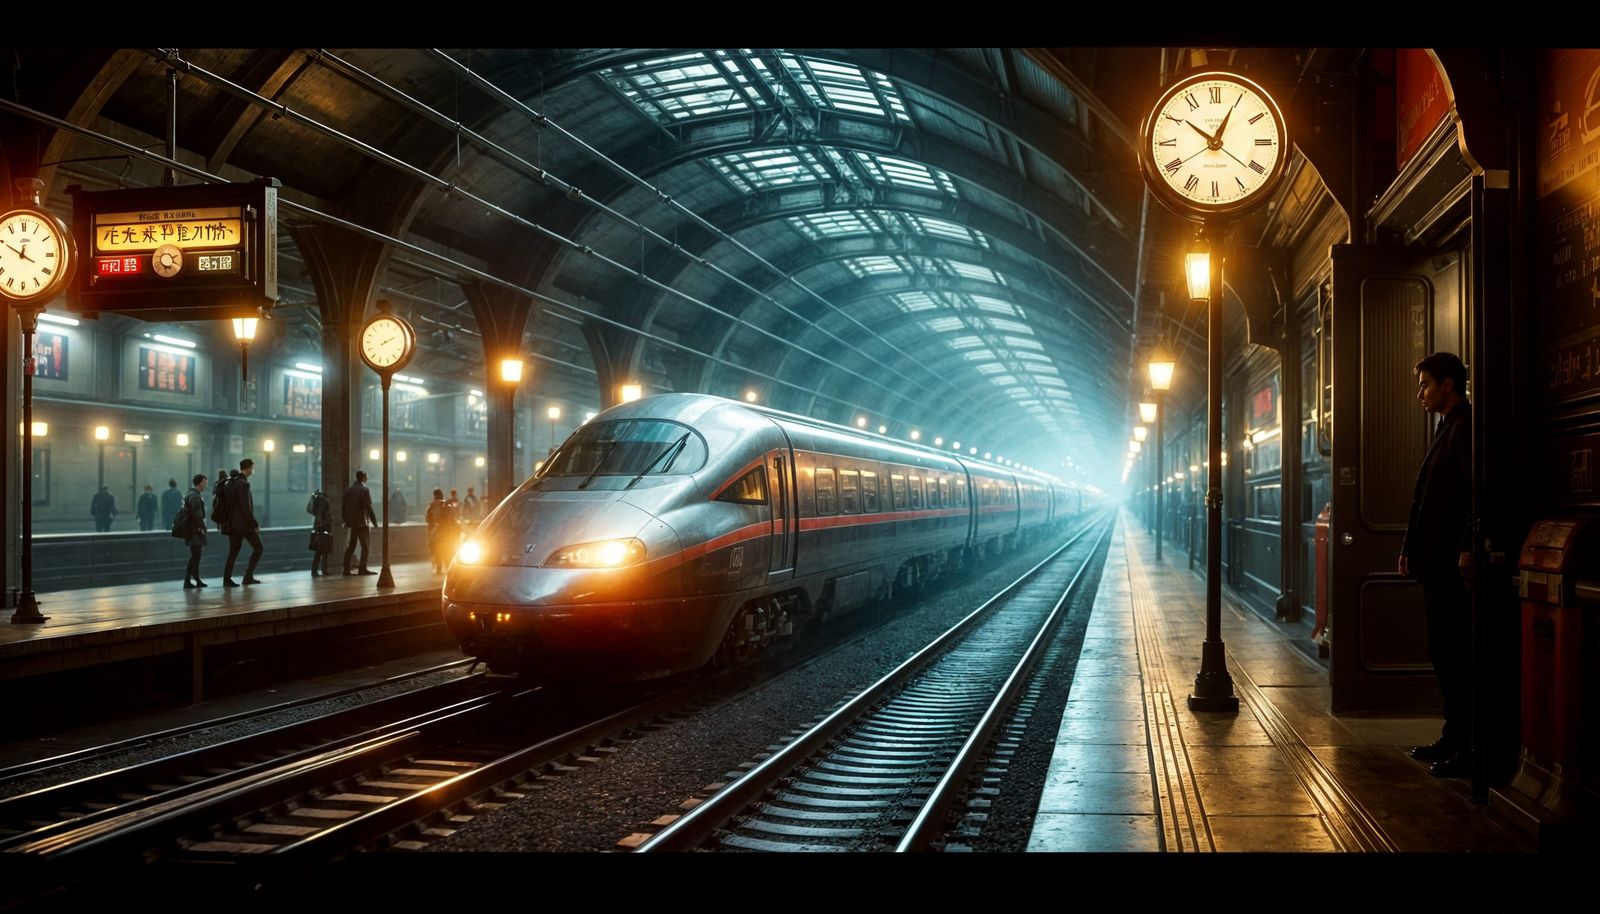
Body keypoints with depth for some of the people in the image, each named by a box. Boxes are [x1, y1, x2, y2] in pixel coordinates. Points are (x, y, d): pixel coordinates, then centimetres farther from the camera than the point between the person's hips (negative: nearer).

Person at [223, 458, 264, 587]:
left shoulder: (232, 482, 11)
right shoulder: (243, 484, -17)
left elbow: (230, 503, 15)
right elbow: (246, 507, -20)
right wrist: (255, 524, -15)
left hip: (233, 522, 8)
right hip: (244, 523, -8)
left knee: (233, 551, 10)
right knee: (258, 547, 3)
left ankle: (227, 579, 7)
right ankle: (248, 576, 0)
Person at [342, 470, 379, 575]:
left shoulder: (348, 490, 9)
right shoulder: (365, 490, -10)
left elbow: (343, 507, 11)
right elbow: (368, 507, -15)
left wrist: (345, 520, 20)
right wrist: (374, 521, -11)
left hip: (352, 522, 7)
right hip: (362, 522, -6)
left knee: (351, 546, 11)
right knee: (365, 546, -2)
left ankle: (346, 569, 10)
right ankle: (363, 568, -7)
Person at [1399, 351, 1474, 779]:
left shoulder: (1465, 427, -10)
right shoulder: (1447, 428, 20)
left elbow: (1476, 491, -19)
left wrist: (1467, 550, -24)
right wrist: (1409, 548, 19)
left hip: (1452, 564, -10)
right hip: (1435, 563, 10)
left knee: (1455, 653, -7)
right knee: (1443, 651, 13)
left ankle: (1468, 747, -2)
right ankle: (1454, 736, 21)